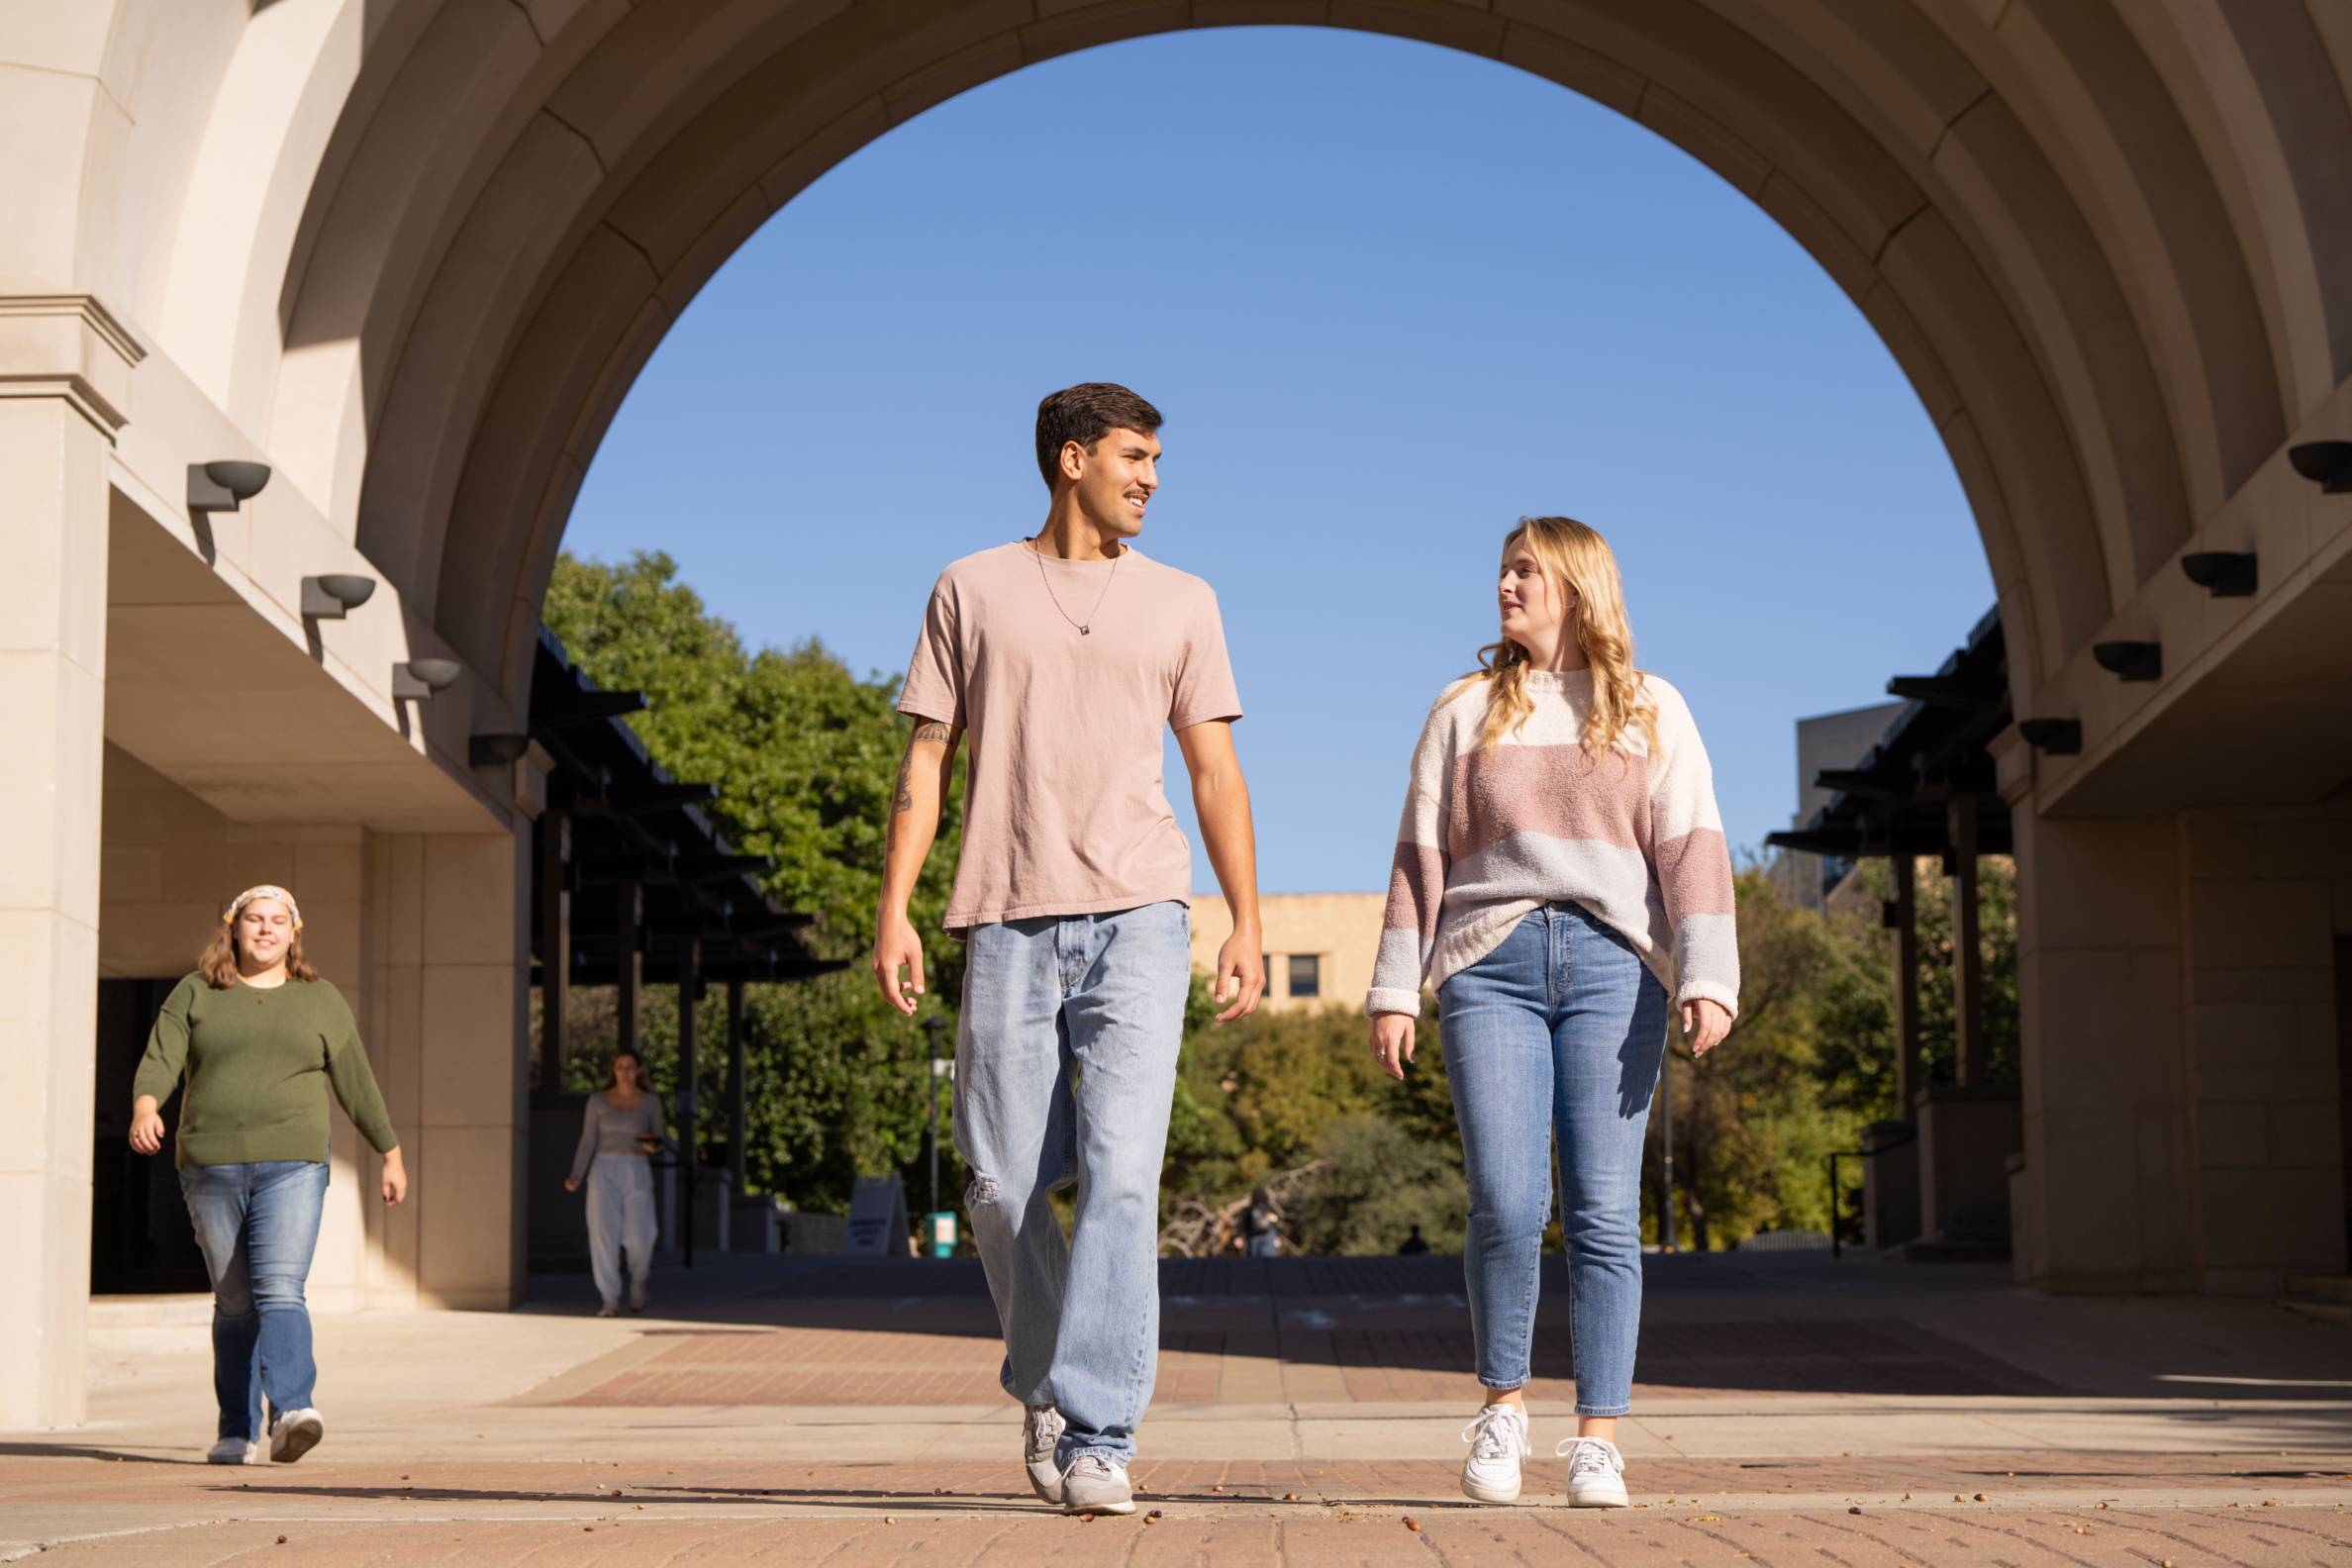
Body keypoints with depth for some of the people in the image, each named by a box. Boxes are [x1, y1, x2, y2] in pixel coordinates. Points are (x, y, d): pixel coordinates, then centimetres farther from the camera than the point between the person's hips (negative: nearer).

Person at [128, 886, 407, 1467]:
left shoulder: (320, 1000, 8)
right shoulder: (195, 994, 8)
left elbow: (356, 1085, 13)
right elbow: (159, 1063, -4)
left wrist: (392, 1155, 17)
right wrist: (145, 1109, -25)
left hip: (291, 1167, -1)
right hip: (210, 1168, 1)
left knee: (280, 1291, -18)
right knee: (233, 1303, 7)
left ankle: (291, 1412, -32)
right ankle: (238, 1432, 17)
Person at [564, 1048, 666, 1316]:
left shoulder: (651, 1101, 8)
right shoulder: (597, 1101, 6)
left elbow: (658, 1141, 11)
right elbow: (587, 1142, 5)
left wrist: (654, 1145, -14)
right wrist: (576, 1177, -8)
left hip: (637, 1173, 0)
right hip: (604, 1171, 0)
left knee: (638, 1239, -9)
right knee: (603, 1234, -13)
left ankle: (637, 1282, 24)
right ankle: (610, 1302, -7)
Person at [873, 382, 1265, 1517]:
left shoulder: (1180, 602, 15)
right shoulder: (972, 591, 11)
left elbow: (1215, 772, 14)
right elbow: (927, 756, 9)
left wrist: (1247, 923, 6)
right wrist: (893, 909, 0)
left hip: (1137, 920, 0)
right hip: (1008, 921, 0)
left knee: (1120, 1177, -13)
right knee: (1004, 1186, 2)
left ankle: (1098, 1440, -13)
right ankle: (1044, 1389, 26)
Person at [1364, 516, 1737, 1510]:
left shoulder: (1652, 712, 12)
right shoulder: (1467, 711, 16)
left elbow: (1690, 850, 3)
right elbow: (1422, 858, 13)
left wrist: (1708, 977, -9)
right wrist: (1395, 991, 6)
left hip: (1611, 964, 0)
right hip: (1490, 964, 0)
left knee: (1604, 1212, -6)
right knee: (1505, 1203, -12)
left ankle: (1598, 1439, 0)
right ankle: (1502, 1403, 8)